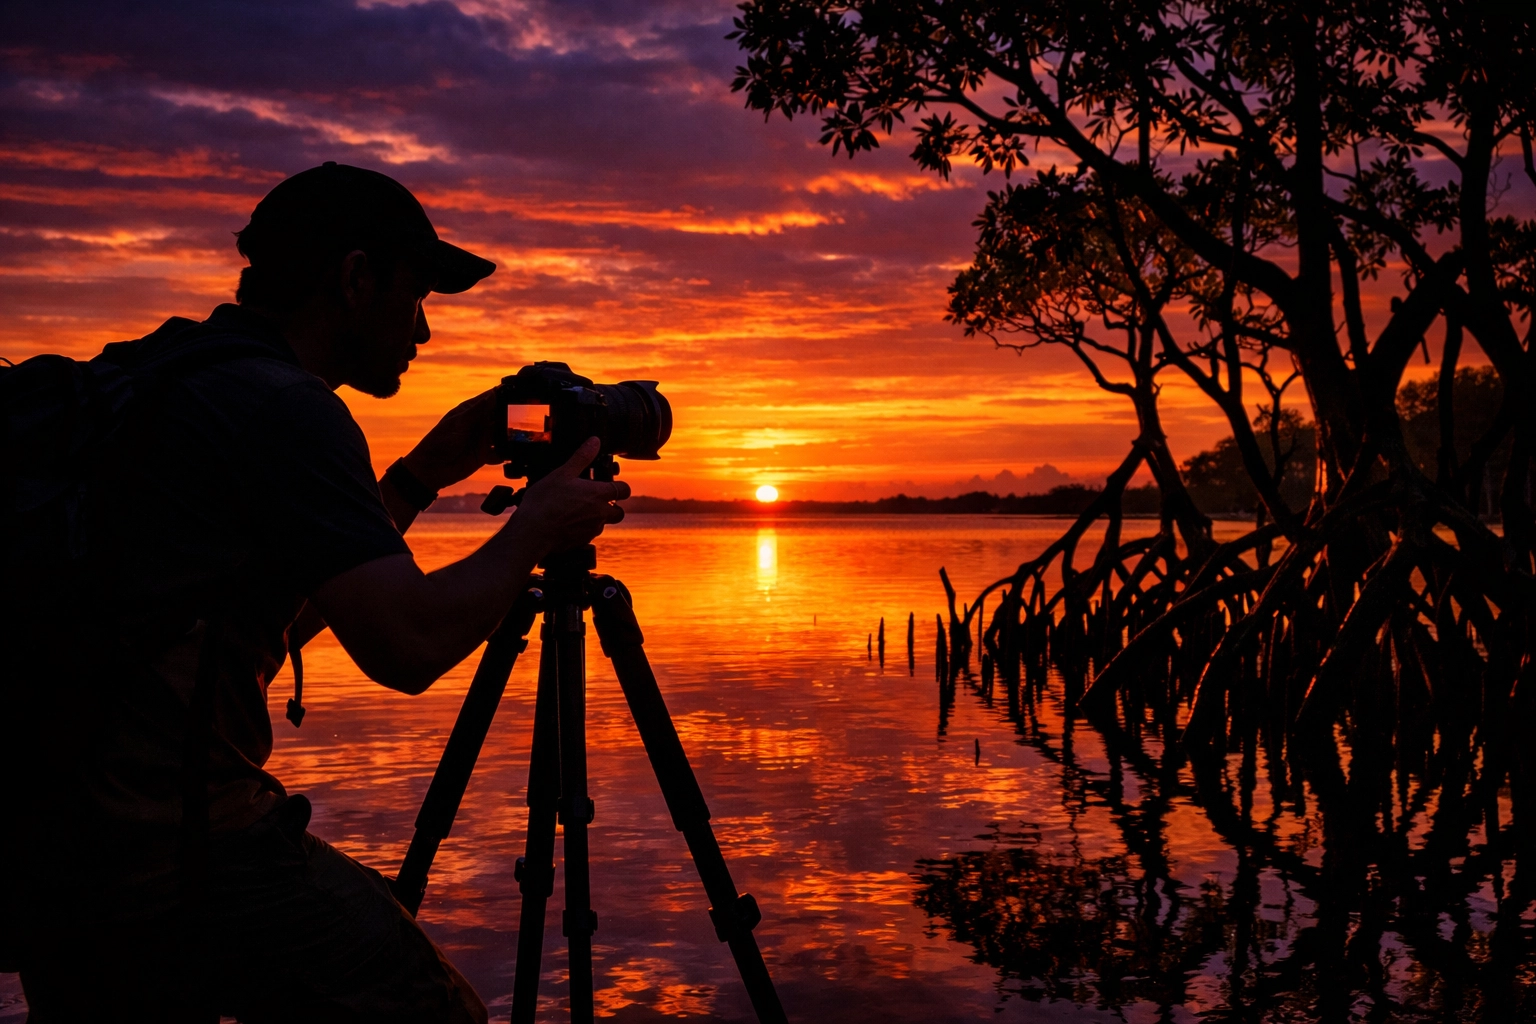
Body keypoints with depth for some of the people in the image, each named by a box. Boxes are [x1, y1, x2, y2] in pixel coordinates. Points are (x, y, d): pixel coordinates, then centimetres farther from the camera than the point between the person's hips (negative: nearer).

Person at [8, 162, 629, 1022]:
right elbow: (407, 646, -20)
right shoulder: (280, 405, -14)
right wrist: (538, 530, -3)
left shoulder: (152, 379, 15)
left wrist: (421, 478, 21)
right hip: (173, 861, -10)